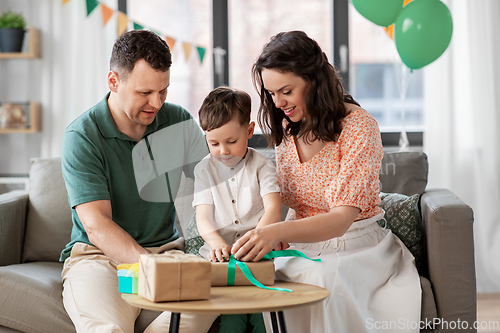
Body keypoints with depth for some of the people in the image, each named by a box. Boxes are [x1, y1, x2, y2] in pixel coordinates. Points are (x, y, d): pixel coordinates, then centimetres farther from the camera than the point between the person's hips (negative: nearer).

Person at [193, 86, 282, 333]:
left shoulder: (261, 165, 4)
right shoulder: (204, 169, 9)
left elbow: (273, 210, -7)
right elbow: (203, 216, -1)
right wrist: (217, 243, -22)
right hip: (221, 255, 1)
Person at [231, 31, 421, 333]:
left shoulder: (358, 126, -16)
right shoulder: (286, 128, 6)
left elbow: (342, 218, -26)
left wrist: (277, 232, -42)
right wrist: (270, 239, -8)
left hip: (356, 247, -5)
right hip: (304, 244, 5)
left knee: (323, 279, -37)